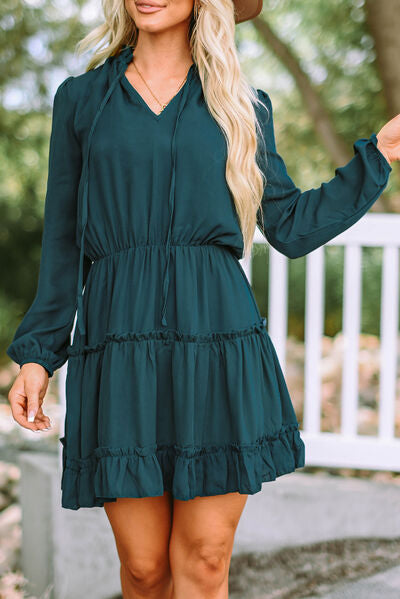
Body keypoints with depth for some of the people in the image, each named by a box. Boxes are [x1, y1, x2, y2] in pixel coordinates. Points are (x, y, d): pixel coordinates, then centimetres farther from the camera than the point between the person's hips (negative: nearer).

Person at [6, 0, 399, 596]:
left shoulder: (243, 107, 11)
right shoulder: (82, 99, 11)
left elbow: (291, 228, 11)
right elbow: (64, 239, 12)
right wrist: (37, 354, 7)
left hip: (218, 342, 0)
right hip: (120, 340, 0)